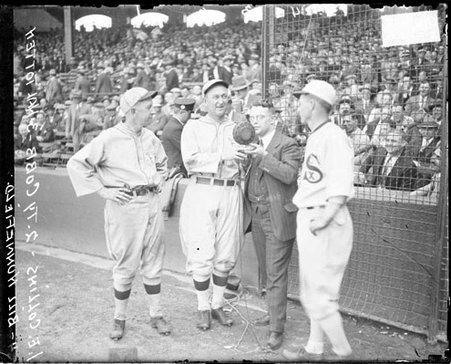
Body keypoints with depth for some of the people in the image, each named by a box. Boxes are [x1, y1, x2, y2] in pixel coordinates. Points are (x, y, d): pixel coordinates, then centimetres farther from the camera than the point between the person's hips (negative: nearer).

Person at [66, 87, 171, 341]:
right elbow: (76, 163, -8)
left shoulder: (150, 138, 9)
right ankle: (120, 319, 18)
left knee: (153, 263, 11)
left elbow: (162, 163, 29)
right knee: (126, 265, 2)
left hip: (152, 203, 5)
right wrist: (103, 190, -9)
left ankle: (156, 315, 22)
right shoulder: (109, 139, -10)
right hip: (124, 206, -5)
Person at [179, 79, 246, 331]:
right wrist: (222, 156, -16)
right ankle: (203, 308, 13)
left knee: (226, 255, 7)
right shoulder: (193, 127, 6)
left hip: (230, 194, 3)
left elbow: (243, 161, 12)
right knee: (202, 254, -2)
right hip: (202, 192, -3)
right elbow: (190, 159, -8)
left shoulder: (237, 129, 15)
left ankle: (218, 305, 22)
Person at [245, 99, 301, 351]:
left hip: (278, 218, -7)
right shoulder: (253, 145, 13)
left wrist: (265, 157, -27)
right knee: (266, 271, 18)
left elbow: (289, 174, -21)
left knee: (276, 275, -4)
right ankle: (276, 312, 36)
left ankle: (277, 329, 3)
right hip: (257, 215, 7)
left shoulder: (287, 144, -8)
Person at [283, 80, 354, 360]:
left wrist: (326, 217, -27)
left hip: (326, 224, -10)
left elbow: (342, 185, -22)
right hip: (308, 219, 10)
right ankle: (314, 349, 32)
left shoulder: (334, 137, -15)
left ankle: (344, 353, 13)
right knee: (314, 291, 18)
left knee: (320, 295, -4)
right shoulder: (315, 137, 15)